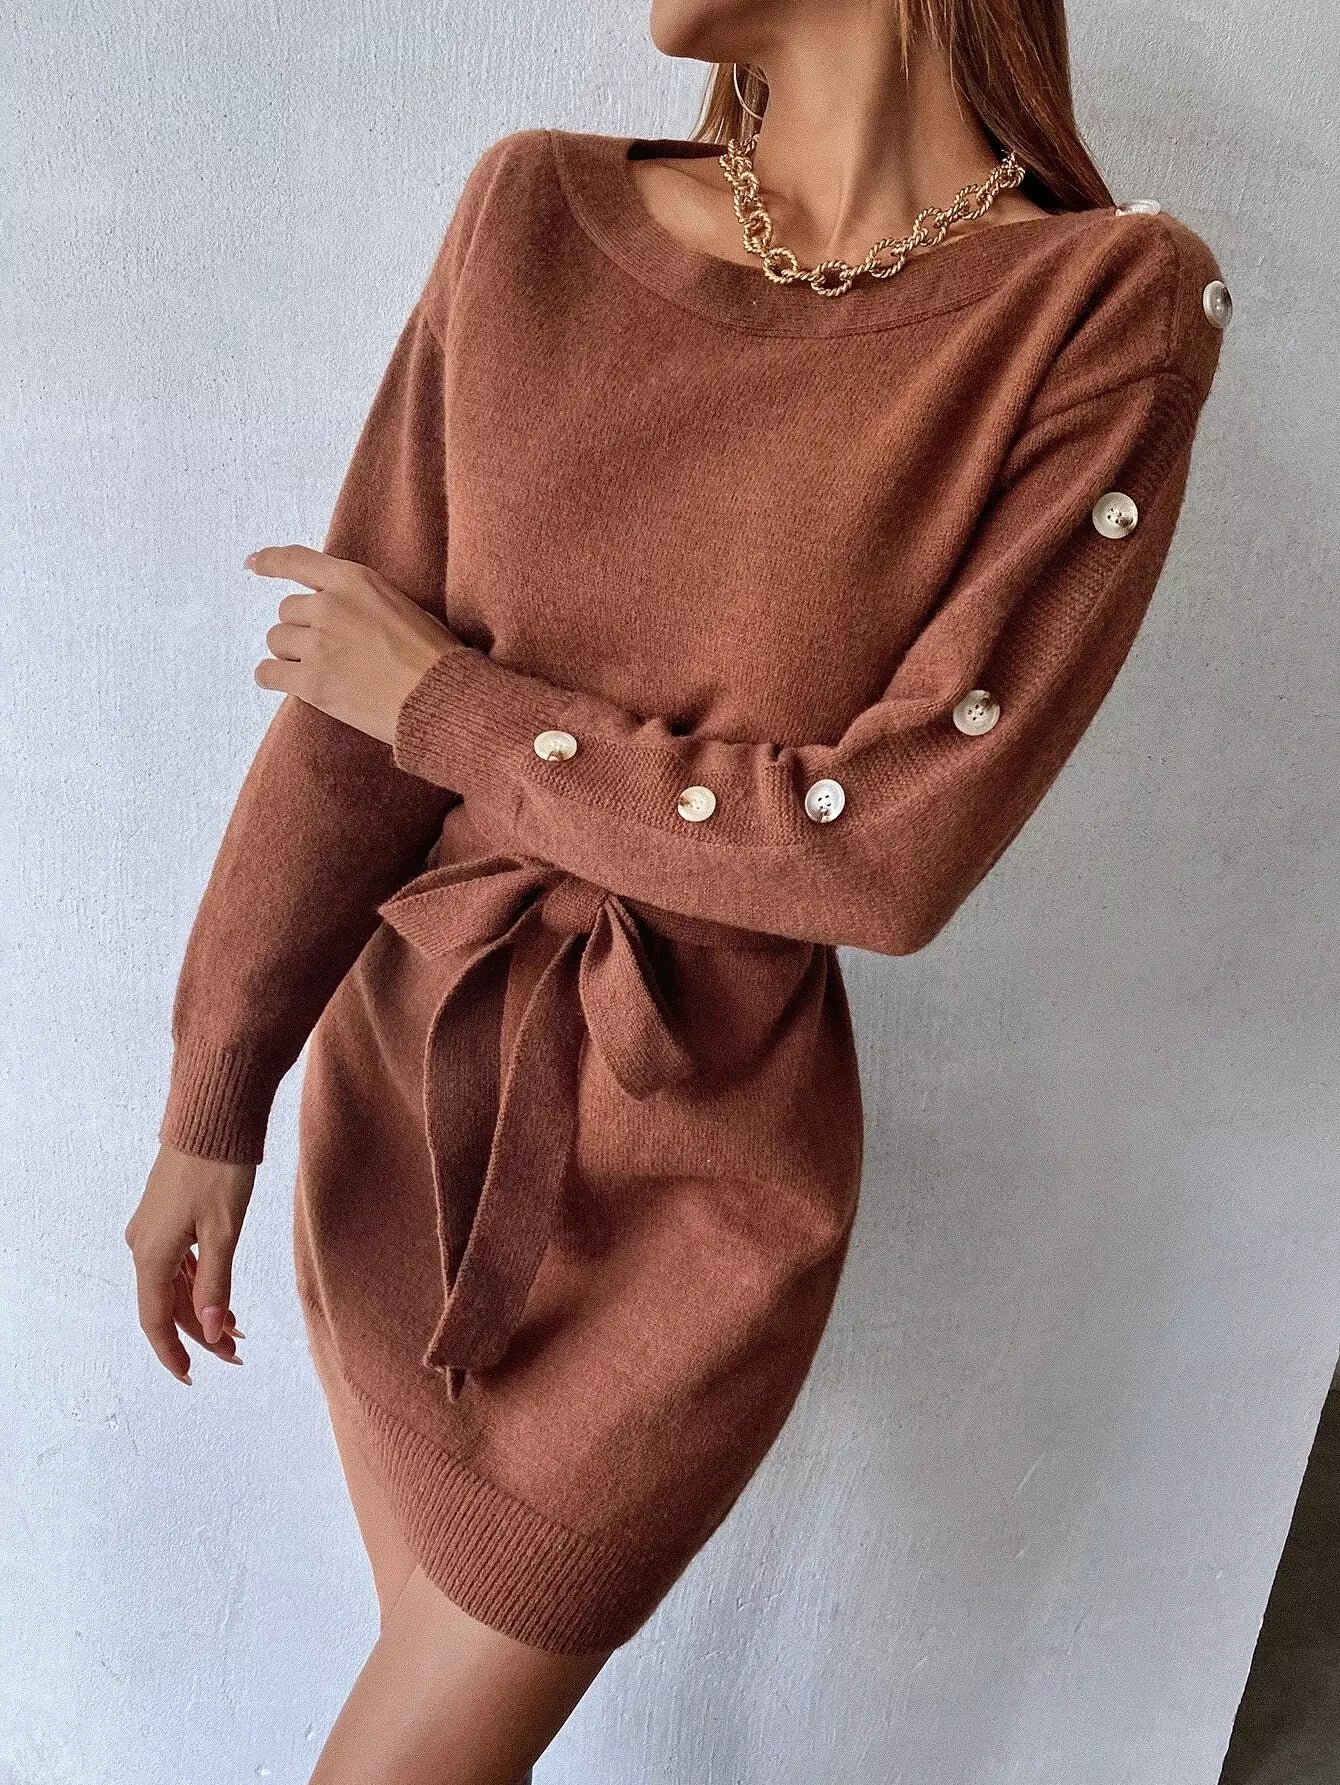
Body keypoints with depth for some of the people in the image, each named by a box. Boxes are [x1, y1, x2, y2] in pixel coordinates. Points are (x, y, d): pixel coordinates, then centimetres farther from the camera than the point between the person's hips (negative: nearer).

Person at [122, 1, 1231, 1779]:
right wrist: (213, 1102, -3)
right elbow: (357, 697, -4)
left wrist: (452, 706, -14)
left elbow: (895, 849, -21)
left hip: (697, 1179, -4)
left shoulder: (1116, 307, -15)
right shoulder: (535, 213, -5)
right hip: (406, 1092, 4)